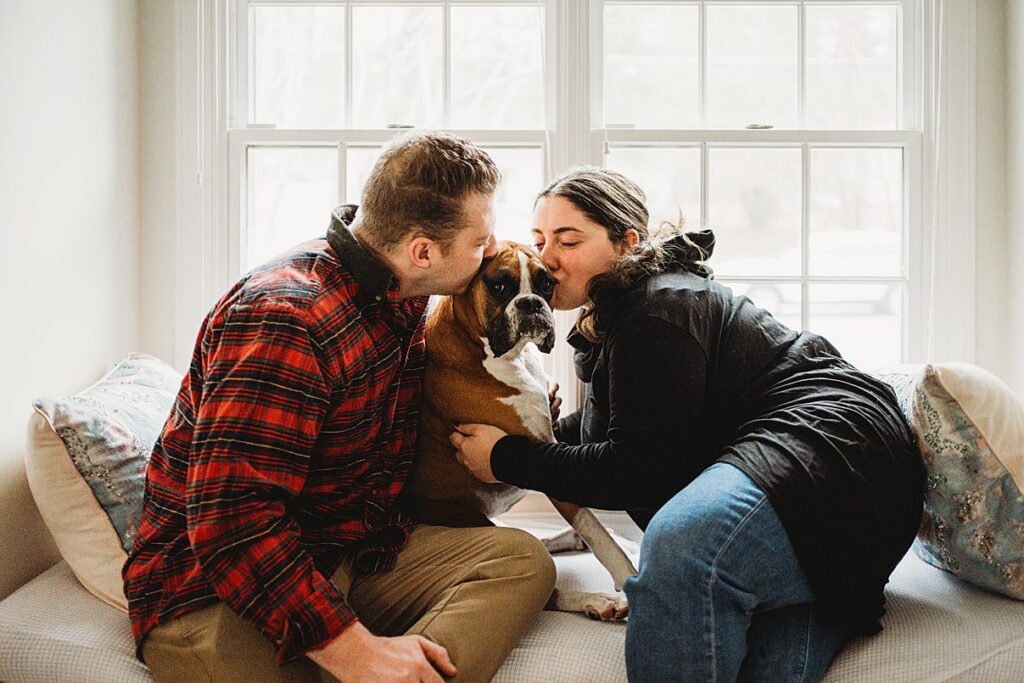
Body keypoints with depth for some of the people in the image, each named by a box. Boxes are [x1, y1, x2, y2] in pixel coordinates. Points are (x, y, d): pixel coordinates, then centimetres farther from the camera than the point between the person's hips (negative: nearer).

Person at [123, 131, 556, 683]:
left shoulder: (404, 300, 7)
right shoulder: (286, 318, -23)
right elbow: (232, 523, -29)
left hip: (352, 558, 10)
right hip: (214, 591, -9)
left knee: (521, 559, -14)